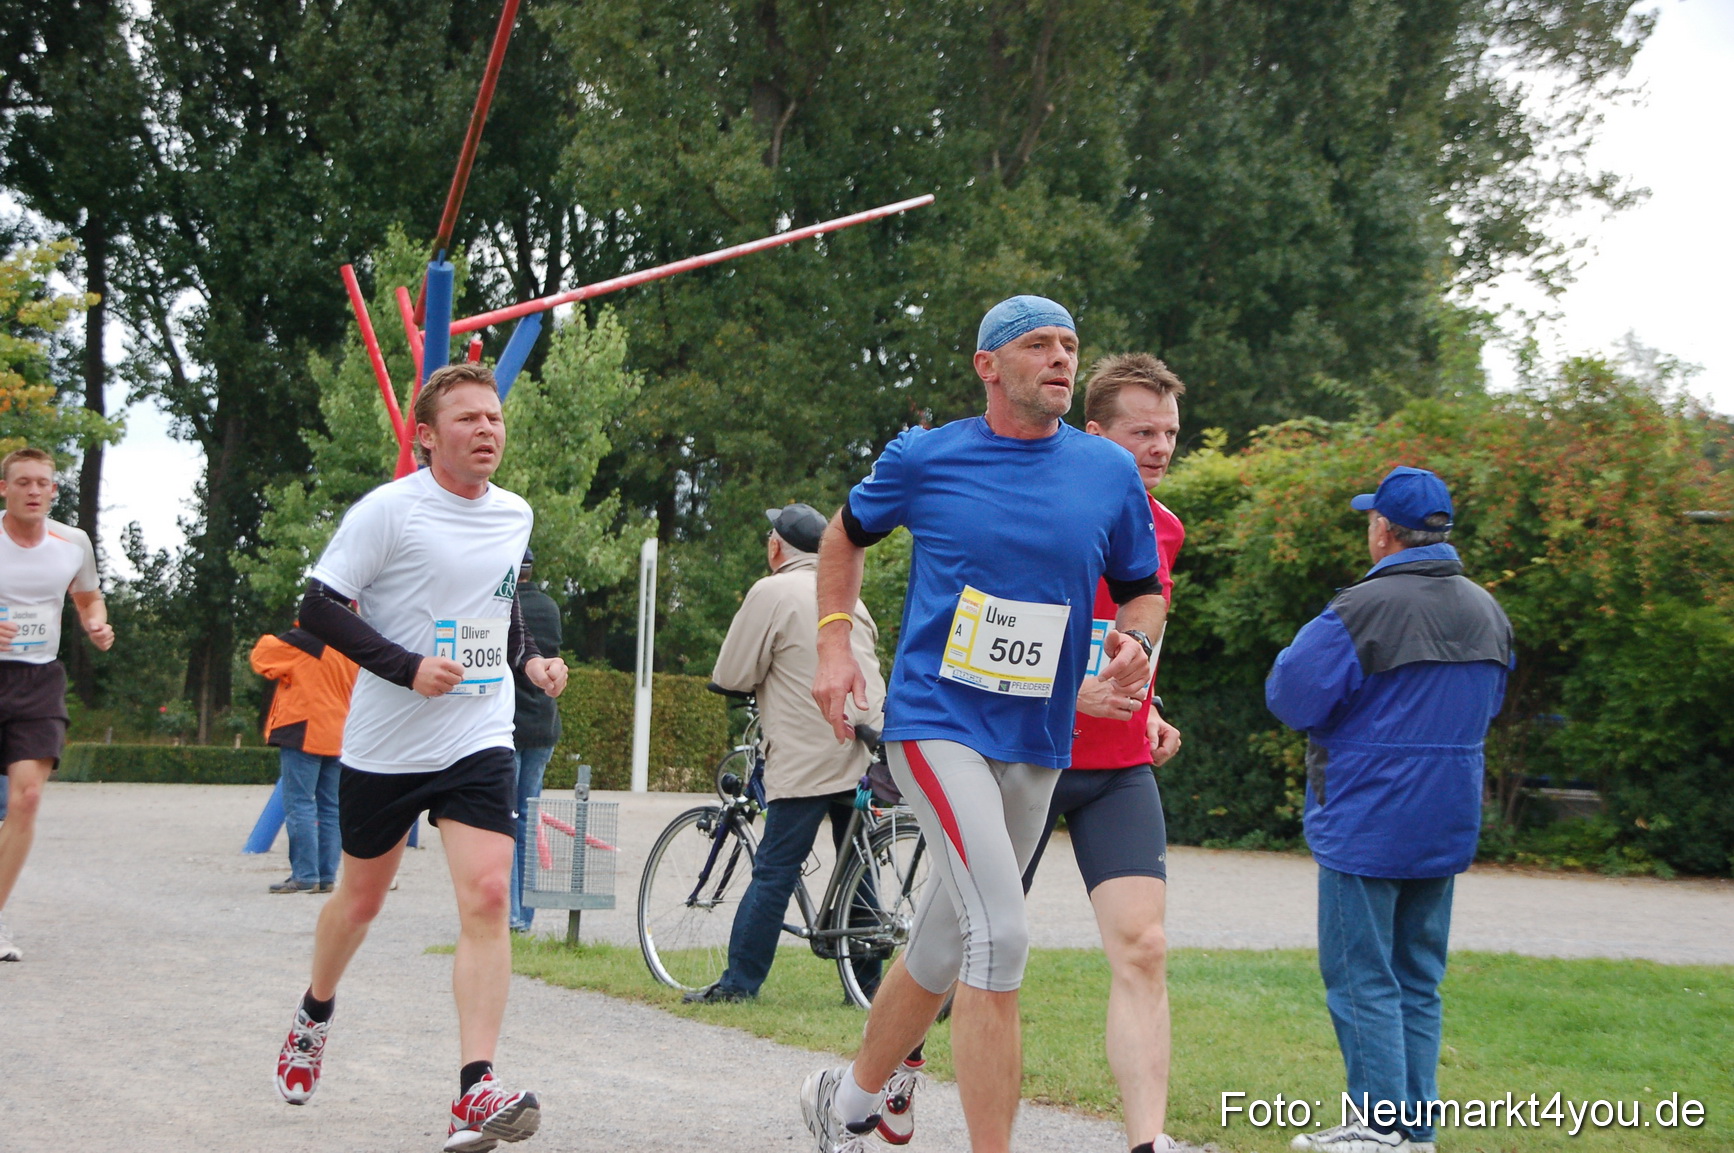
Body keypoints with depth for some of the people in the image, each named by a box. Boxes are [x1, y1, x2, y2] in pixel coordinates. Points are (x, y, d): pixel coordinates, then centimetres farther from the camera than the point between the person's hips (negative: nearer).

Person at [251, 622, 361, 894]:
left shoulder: (305, 640, -12)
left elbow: (261, 657, -5)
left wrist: (269, 640, 14)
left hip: (304, 733, -7)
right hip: (338, 737, 7)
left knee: (299, 805, -5)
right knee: (330, 808, 9)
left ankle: (304, 875, -10)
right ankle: (327, 876, 9)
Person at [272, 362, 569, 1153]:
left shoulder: (516, 515, 7)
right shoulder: (389, 511, -11)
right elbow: (319, 607, -12)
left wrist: (528, 658, 7)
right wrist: (407, 667, -22)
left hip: (479, 741, 3)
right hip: (386, 742, -3)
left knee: (488, 896, -16)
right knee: (361, 896, 15)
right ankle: (314, 1017, 46)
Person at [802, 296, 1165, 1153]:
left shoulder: (1109, 472, 4)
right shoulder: (925, 458, -2)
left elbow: (1141, 591, 15)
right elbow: (845, 536, 15)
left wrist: (1136, 644, -8)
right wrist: (835, 644, 3)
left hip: (1036, 743, 5)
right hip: (936, 722, -4)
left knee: (945, 948, 16)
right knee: (999, 935, -21)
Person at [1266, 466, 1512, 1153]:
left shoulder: (1363, 609, -17)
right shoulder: (1487, 613, 7)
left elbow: (1290, 694, -14)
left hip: (1365, 824, -7)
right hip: (1447, 830, 7)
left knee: (1361, 980, -1)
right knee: (1417, 981, 13)